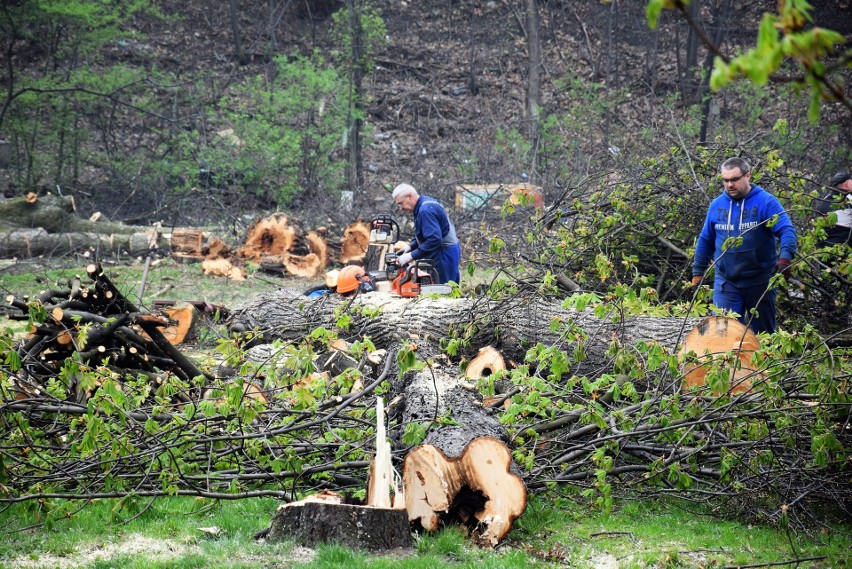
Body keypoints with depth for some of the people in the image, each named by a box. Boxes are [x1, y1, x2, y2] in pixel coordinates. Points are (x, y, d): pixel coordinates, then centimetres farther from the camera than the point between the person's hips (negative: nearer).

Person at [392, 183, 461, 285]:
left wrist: (411, 256, -26)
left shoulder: (426, 210, -21)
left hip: (444, 256, -11)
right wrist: (411, 246, 10)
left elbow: (434, 239, -30)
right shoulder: (426, 202, 12)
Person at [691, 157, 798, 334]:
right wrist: (697, 273, 14)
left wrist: (785, 257, -34)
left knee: (763, 333, 9)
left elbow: (787, 230, -16)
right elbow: (705, 240, 16)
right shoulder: (717, 205, 7)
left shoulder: (766, 202, -6)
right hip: (725, 282, 2)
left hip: (760, 282, -2)